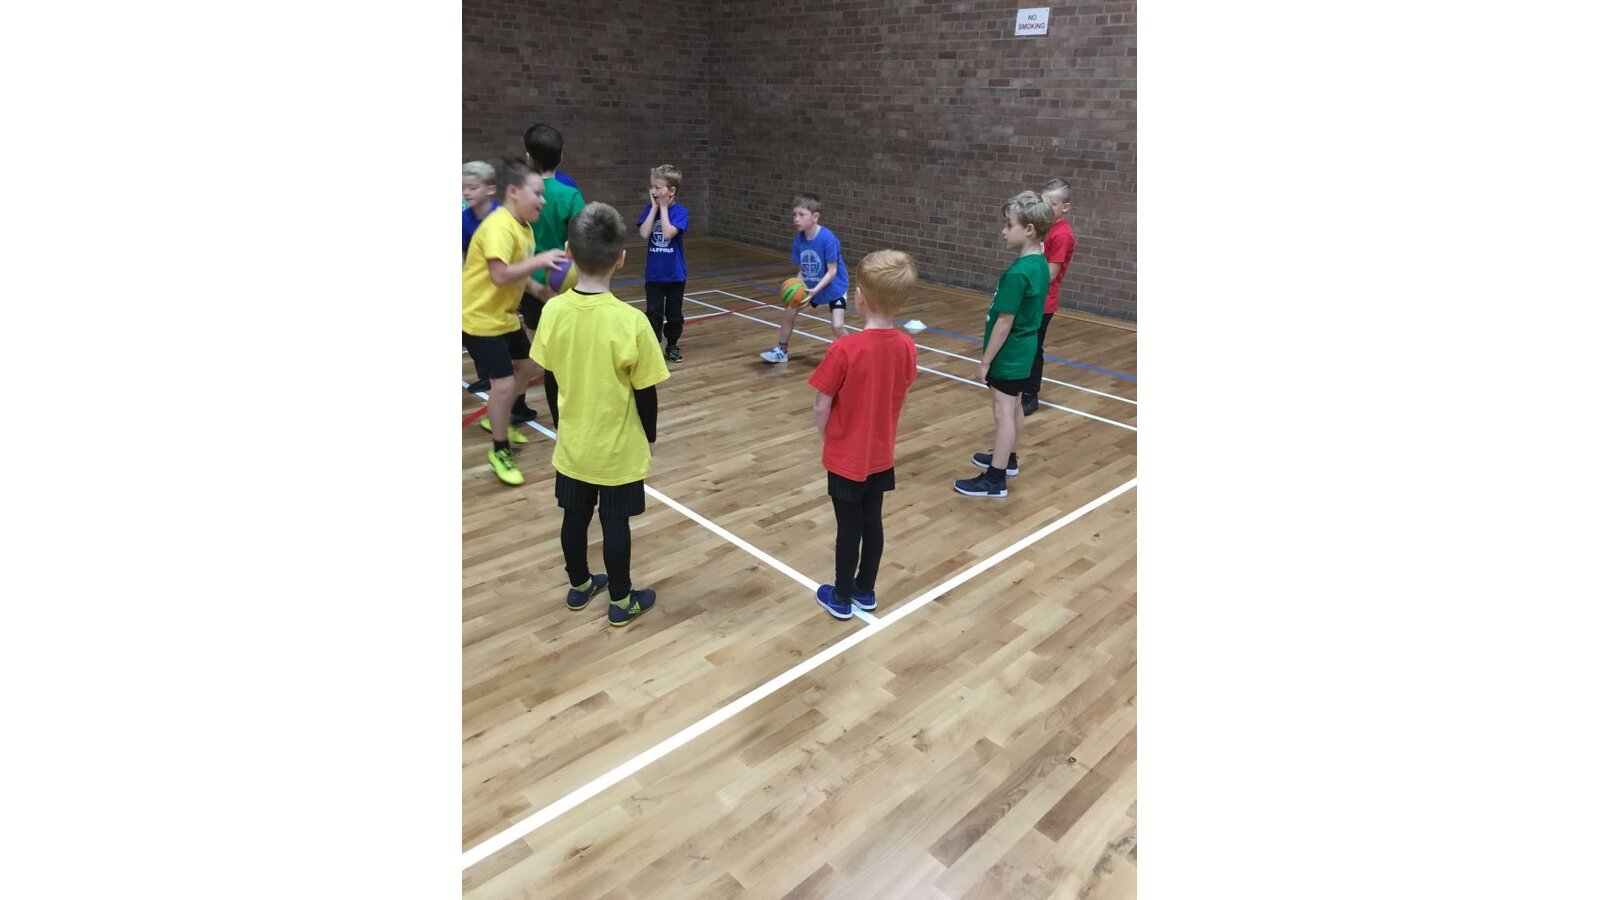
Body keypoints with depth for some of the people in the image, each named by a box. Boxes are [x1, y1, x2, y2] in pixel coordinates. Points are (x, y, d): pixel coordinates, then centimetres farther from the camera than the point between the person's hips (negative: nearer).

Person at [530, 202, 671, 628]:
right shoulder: (631, 321, -24)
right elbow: (645, 392, -14)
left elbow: (549, 382, 1)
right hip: (617, 450, -4)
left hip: (572, 445, 4)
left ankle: (579, 586, 41)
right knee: (615, 524, 12)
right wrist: (649, 436, 4)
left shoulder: (553, 311, -11)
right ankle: (622, 601, 29)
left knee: (575, 517, 20)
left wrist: (562, 426, 16)